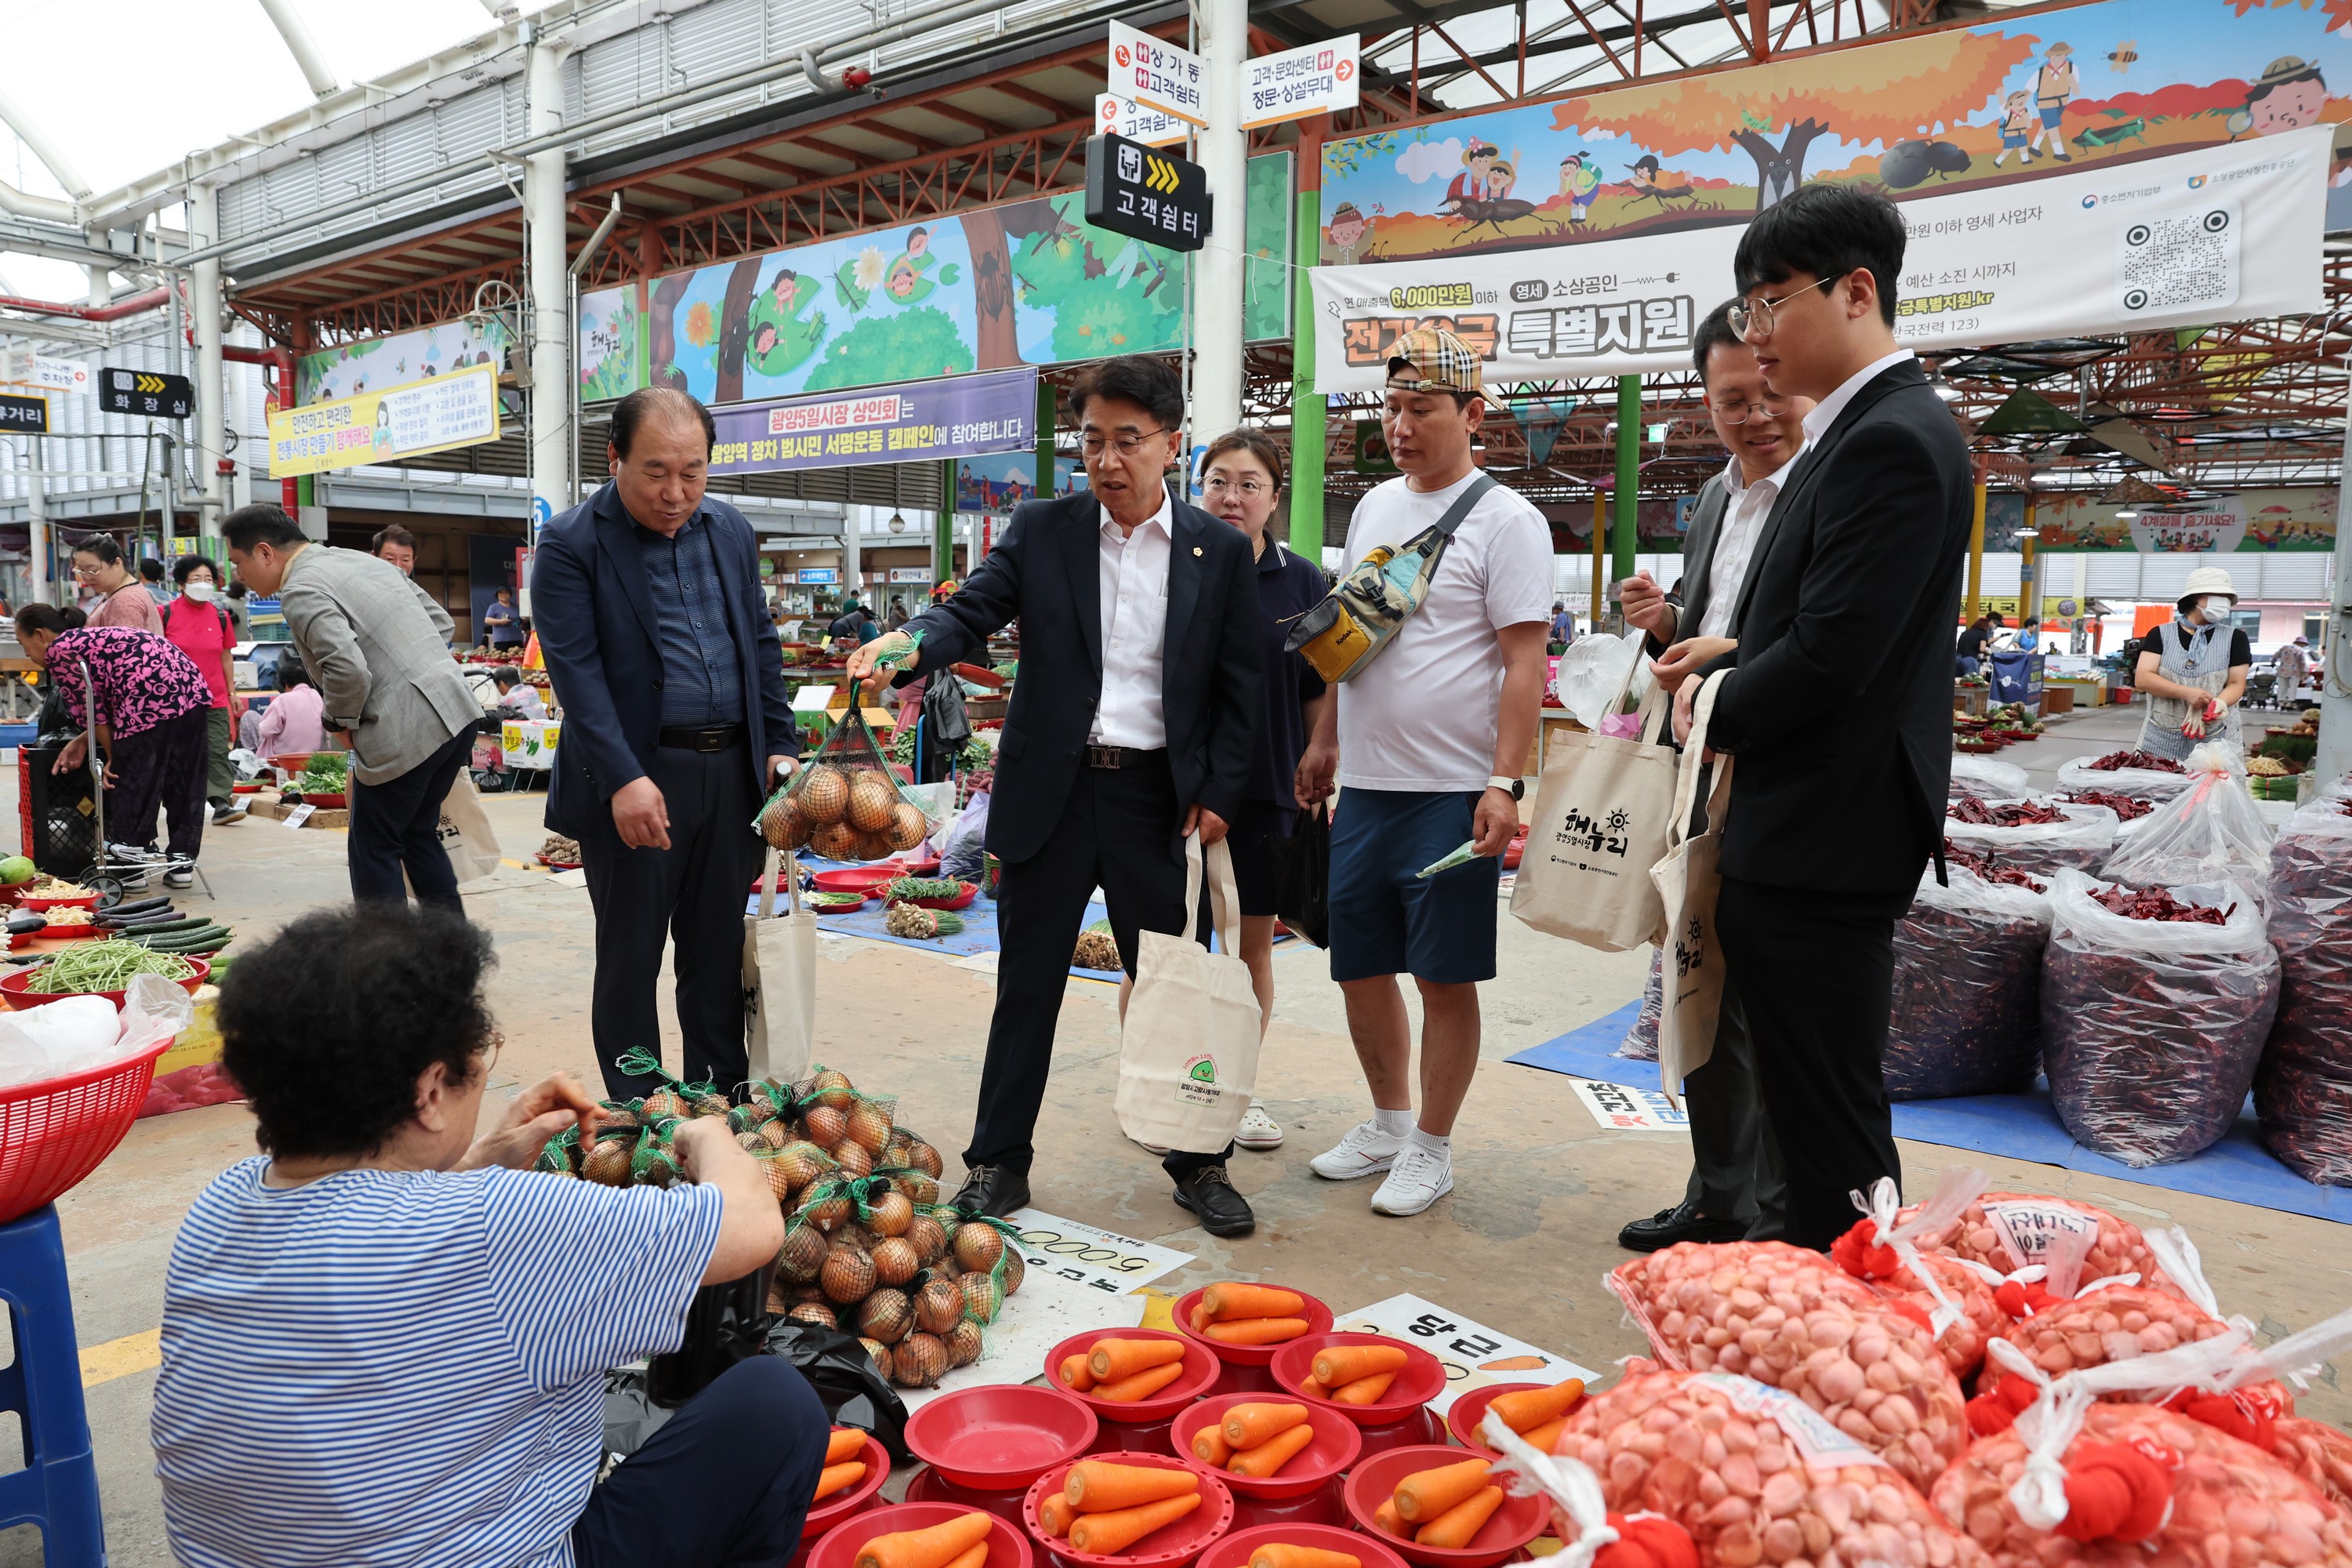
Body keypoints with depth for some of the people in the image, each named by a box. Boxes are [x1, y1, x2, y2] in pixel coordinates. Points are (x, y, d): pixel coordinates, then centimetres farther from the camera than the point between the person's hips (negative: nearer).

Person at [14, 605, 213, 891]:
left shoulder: (58, 650, 5)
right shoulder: (89, 638, 30)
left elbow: (90, 707, 3)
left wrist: (112, 757, 10)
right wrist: (81, 742, 20)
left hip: (152, 695, -9)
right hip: (191, 687, 9)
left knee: (129, 780, 5)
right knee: (184, 780, 12)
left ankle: (132, 868, 12)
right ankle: (182, 864, 18)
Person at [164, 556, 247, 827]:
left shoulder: (220, 616, 6)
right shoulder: (166, 613, -3)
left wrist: (232, 691, 12)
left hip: (215, 700, 2)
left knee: (218, 752, -5)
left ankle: (222, 803, -8)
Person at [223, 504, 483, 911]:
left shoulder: (301, 591, -10)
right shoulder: (362, 560, 17)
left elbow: (347, 669, -24)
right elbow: (440, 620, 20)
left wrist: (343, 720, -6)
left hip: (406, 732, -9)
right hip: (457, 711, 9)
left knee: (374, 851, 6)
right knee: (419, 833, 22)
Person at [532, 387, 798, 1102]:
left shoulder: (732, 531, 10)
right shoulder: (571, 545, -7)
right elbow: (577, 670, -15)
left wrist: (780, 744, 7)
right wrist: (624, 779, -24)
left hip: (732, 772, 5)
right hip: (635, 779, -5)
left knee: (718, 953, 14)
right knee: (630, 960, 6)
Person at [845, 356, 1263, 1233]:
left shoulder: (1221, 553, 3)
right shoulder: (1041, 531, 3)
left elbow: (1241, 685, 4)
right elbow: (970, 612, -5)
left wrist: (1219, 795, -3)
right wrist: (908, 647, -27)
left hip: (1160, 799, 0)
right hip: (1051, 793, 0)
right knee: (1027, 988, 9)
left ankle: (1198, 1164, 25)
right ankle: (999, 1161, 23)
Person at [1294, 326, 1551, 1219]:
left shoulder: (1504, 520, -8)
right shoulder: (1375, 506, 14)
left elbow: (1525, 663, -13)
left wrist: (1504, 785, -19)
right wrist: (1324, 741, 19)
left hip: (1452, 793, -7)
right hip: (1365, 785, 7)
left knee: (1444, 976, 3)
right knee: (1360, 967, 13)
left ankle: (1433, 1148, 19)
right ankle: (1388, 1126, 31)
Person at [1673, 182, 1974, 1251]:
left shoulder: (1893, 440, -17)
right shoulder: (1855, 433, 16)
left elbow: (1832, 654, -23)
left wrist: (1714, 711, -7)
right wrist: (1726, 668, 2)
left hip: (1827, 842, -10)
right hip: (1807, 839, 10)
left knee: (1828, 1119, 0)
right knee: (1811, 1109, 19)